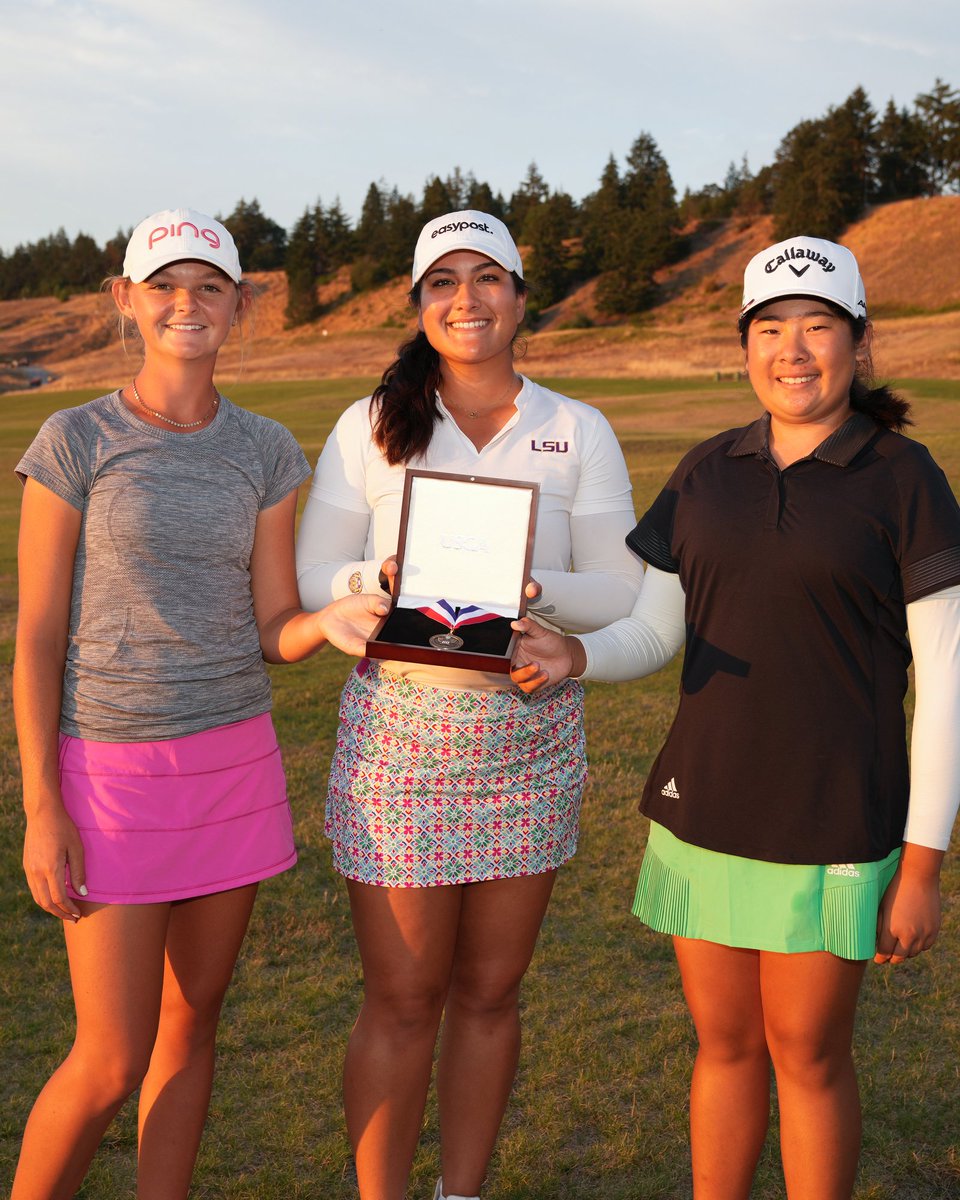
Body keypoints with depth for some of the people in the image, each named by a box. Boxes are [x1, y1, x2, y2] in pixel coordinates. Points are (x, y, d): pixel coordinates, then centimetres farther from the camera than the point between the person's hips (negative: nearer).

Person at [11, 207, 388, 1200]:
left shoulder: (266, 454, 4)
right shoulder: (75, 443, -6)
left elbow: (271, 631, 4)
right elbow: (36, 636, -6)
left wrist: (331, 622, -20)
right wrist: (40, 809, -10)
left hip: (235, 762, 4)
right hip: (111, 772, -4)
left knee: (191, 1019, 14)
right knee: (113, 1060, -1)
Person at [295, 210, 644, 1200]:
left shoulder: (578, 432, 3)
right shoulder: (372, 426, 1)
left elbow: (620, 592, 1)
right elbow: (310, 579, 1)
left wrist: (530, 590, -20)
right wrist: (390, 578, -21)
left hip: (532, 736, 2)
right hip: (399, 731, -1)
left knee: (489, 991, 13)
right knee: (401, 1002, 6)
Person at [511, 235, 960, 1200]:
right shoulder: (708, 472, 5)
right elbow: (653, 635, 5)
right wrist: (570, 657, -17)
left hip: (830, 823, -4)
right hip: (703, 808, 4)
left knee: (806, 1055, 9)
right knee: (724, 1042, 16)